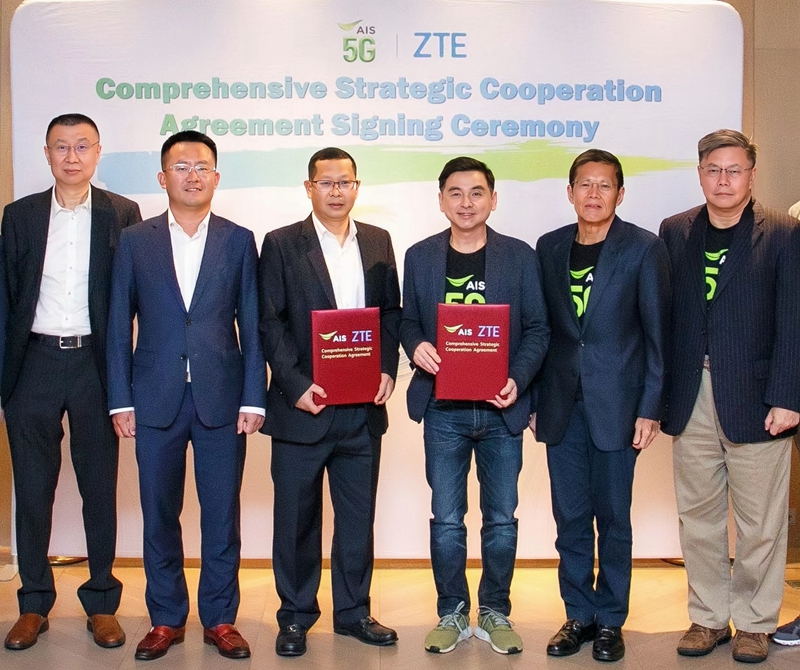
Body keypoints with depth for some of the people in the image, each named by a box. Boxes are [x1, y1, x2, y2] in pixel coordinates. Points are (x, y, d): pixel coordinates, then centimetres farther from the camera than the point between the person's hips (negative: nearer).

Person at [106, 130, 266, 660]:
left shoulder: (238, 240, 5)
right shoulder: (135, 241, 6)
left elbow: (252, 325, 2)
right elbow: (119, 326, 5)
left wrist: (253, 398, -4)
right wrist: (121, 400, -1)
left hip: (222, 398, 0)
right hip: (156, 398, 1)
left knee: (222, 515, 6)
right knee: (160, 515, 9)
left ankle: (220, 618, 21)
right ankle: (166, 619, 24)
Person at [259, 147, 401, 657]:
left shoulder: (378, 242, 10)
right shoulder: (282, 244, 0)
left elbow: (391, 312, 10)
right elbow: (269, 322, -5)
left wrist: (388, 369, -4)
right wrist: (295, 384, -14)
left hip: (363, 407, 3)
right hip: (302, 406, -3)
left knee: (359, 516, 12)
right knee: (296, 517, 7)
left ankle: (353, 611, 27)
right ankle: (295, 616, 22)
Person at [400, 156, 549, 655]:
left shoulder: (520, 256, 0)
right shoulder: (420, 256, 4)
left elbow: (538, 329, 0)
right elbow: (409, 321, 10)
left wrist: (517, 380, -15)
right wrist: (416, 346, -12)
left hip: (501, 409, 0)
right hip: (443, 409, 1)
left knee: (501, 519, 9)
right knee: (446, 520, 8)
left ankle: (495, 613, 27)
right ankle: (452, 614, 24)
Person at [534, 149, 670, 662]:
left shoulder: (644, 248, -3)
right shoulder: (550, 247, 8)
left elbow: (657, 333, -4)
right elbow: (540, 327, 10)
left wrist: (650, 408, -8)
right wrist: (534, 399, 7)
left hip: (616, 404, -3)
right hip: (562, 405, 3)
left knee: (613, 517, 6)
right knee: (570, 517, 9)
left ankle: (610, 620, 21)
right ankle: (579, 614, 24)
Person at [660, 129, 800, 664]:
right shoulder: (675, 232, 7)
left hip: (754, 400, -3)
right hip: (690, 400, 3)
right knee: (698, 517, 12)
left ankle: (755, 622, 25)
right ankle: (709, 617, 27)